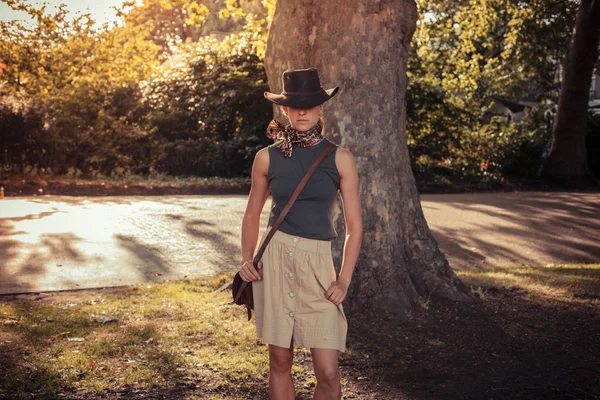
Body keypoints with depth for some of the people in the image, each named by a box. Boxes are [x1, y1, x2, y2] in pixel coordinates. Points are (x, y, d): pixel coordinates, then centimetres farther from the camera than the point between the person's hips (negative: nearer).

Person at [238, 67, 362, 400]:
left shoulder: (339, 159, 0)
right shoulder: (267, 158, 3)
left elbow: (354, 226, 2)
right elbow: (252, 214, 16)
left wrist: (344, 280, -6)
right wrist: (246, 259, 2)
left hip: (317, 264, -1)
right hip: (273, 260, 1)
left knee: (328, 373, -5)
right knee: (280, 362, 8)